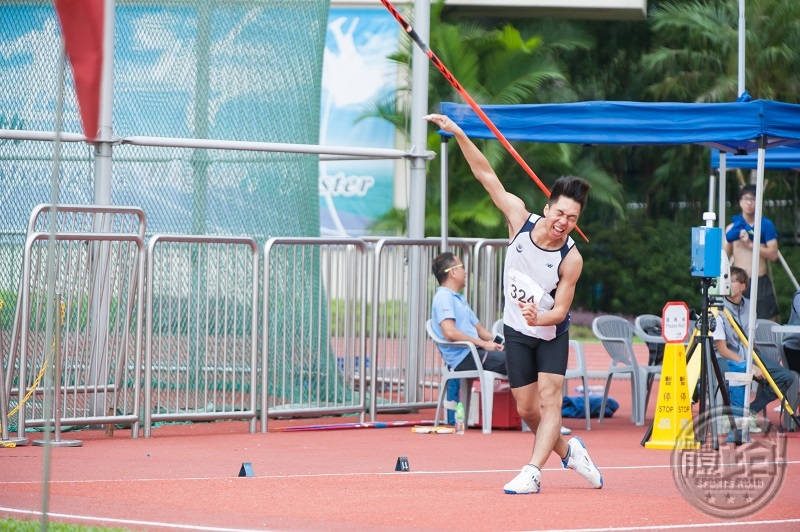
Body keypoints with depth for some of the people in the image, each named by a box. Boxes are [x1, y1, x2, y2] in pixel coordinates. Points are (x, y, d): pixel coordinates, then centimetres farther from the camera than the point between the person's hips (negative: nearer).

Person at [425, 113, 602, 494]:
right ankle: (567, 450, 30)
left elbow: (560, 310, -18)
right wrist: (459, 134, -22)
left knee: (549, 398, -19)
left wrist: (540, 317, -40)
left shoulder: (571, 259, -23)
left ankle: (532, 472, -26)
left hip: (552, 334, -3)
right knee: (526, 409, 6)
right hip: (517, 333, 3)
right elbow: (486, 174, -15)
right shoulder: (520, 218, -16)